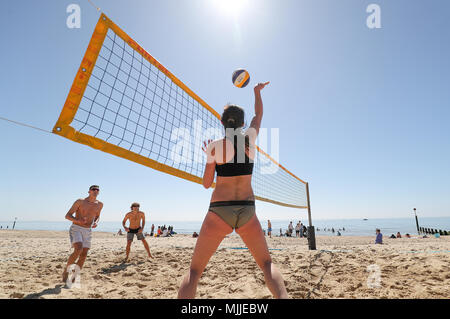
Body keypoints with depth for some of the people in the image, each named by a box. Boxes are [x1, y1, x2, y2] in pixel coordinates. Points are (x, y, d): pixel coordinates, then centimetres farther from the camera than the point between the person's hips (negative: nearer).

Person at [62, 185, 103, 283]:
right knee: (78, 250, -24)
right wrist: (78, 221, -26)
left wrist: (96, 222, -2)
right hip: (76, 229, -4)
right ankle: (66, 270, 1)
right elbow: (67, 216, -7)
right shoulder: (80, 202, -8)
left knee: (84, 255, -2)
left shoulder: (99, 204, 4)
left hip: (87, 231, 4)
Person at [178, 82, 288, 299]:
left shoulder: (215, 146, -4)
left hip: (219, 210, -2)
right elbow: (259, 114, 24)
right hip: (247, 211, 2)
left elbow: (207, 183, 2)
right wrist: (257, 91, 40)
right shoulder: (249, 138, 3)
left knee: (194, 271, 9)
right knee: (267, 264, 19)